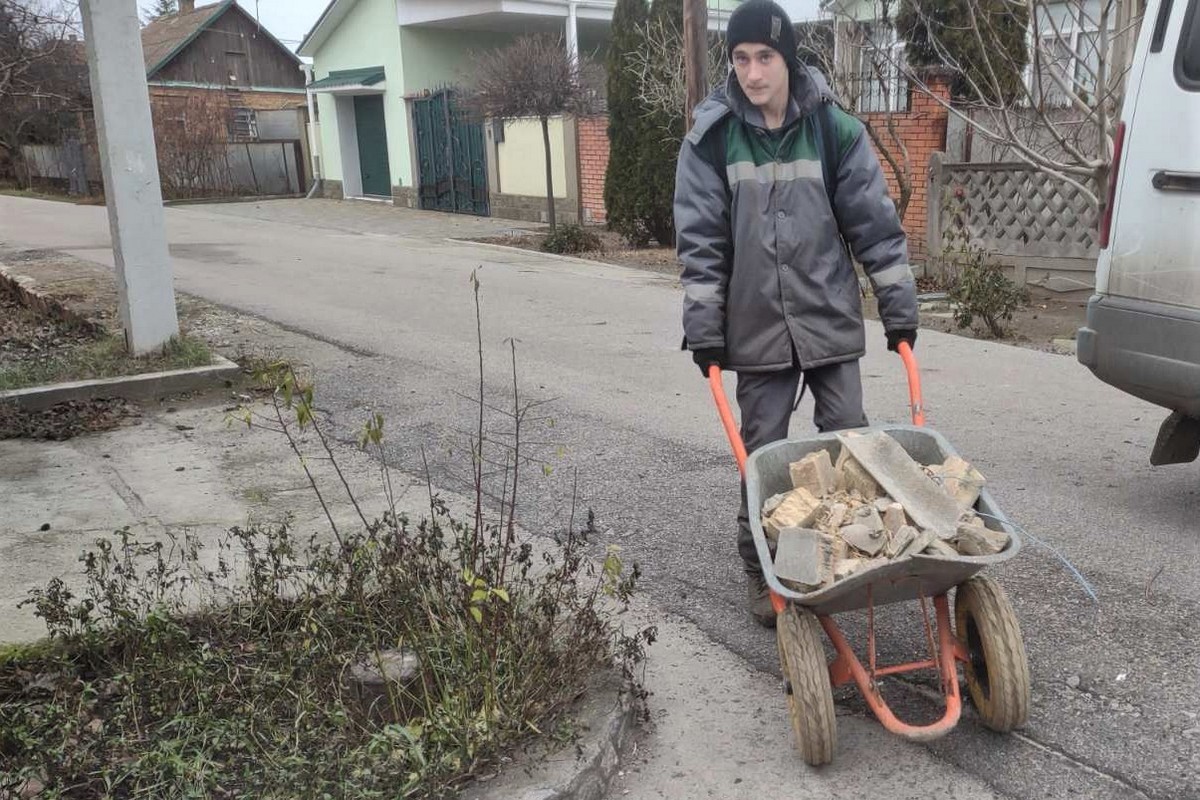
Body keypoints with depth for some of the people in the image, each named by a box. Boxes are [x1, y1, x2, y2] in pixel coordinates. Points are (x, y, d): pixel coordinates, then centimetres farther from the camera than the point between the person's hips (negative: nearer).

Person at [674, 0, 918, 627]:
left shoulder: (835, 130, -3)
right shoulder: (711, 136, -4)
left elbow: (875, 223, 1)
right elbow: (699, 239, -3)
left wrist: (898, 307, 0)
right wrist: (703, 327, -7)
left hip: (831, 321, 1)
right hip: (756, 328, 0)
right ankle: (761, 572, 22)